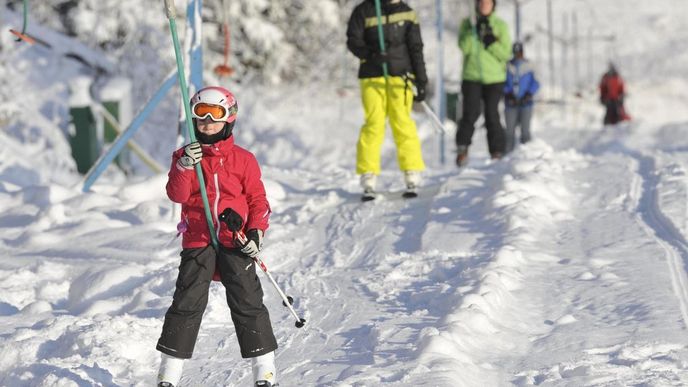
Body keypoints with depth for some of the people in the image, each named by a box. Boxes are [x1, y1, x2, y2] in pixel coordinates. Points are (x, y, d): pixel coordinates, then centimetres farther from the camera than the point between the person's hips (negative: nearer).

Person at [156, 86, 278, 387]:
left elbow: (257, 199, 6)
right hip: (198, 243, 0)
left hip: (236, 244, 0)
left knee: (248, 303, -1)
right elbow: (177, 194, -7)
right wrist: (185, 165, -24)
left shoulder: (243, 159, 4)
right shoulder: (185, 155, 6)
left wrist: (256, 232, -8)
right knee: (187, 303, -2)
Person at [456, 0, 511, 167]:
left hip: (494, 79, 0)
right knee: (470, 114, -13)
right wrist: (475, 31, -18)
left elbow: (506, 53, -1)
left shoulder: (500, 25, 6)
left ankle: (497, 153, 4)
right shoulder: (468, 23, 8)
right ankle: (462, 149, -2)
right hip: (471, 77, 0)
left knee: (492, 116, -3)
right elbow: (464, 47, -7)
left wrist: (490, 42, -15)